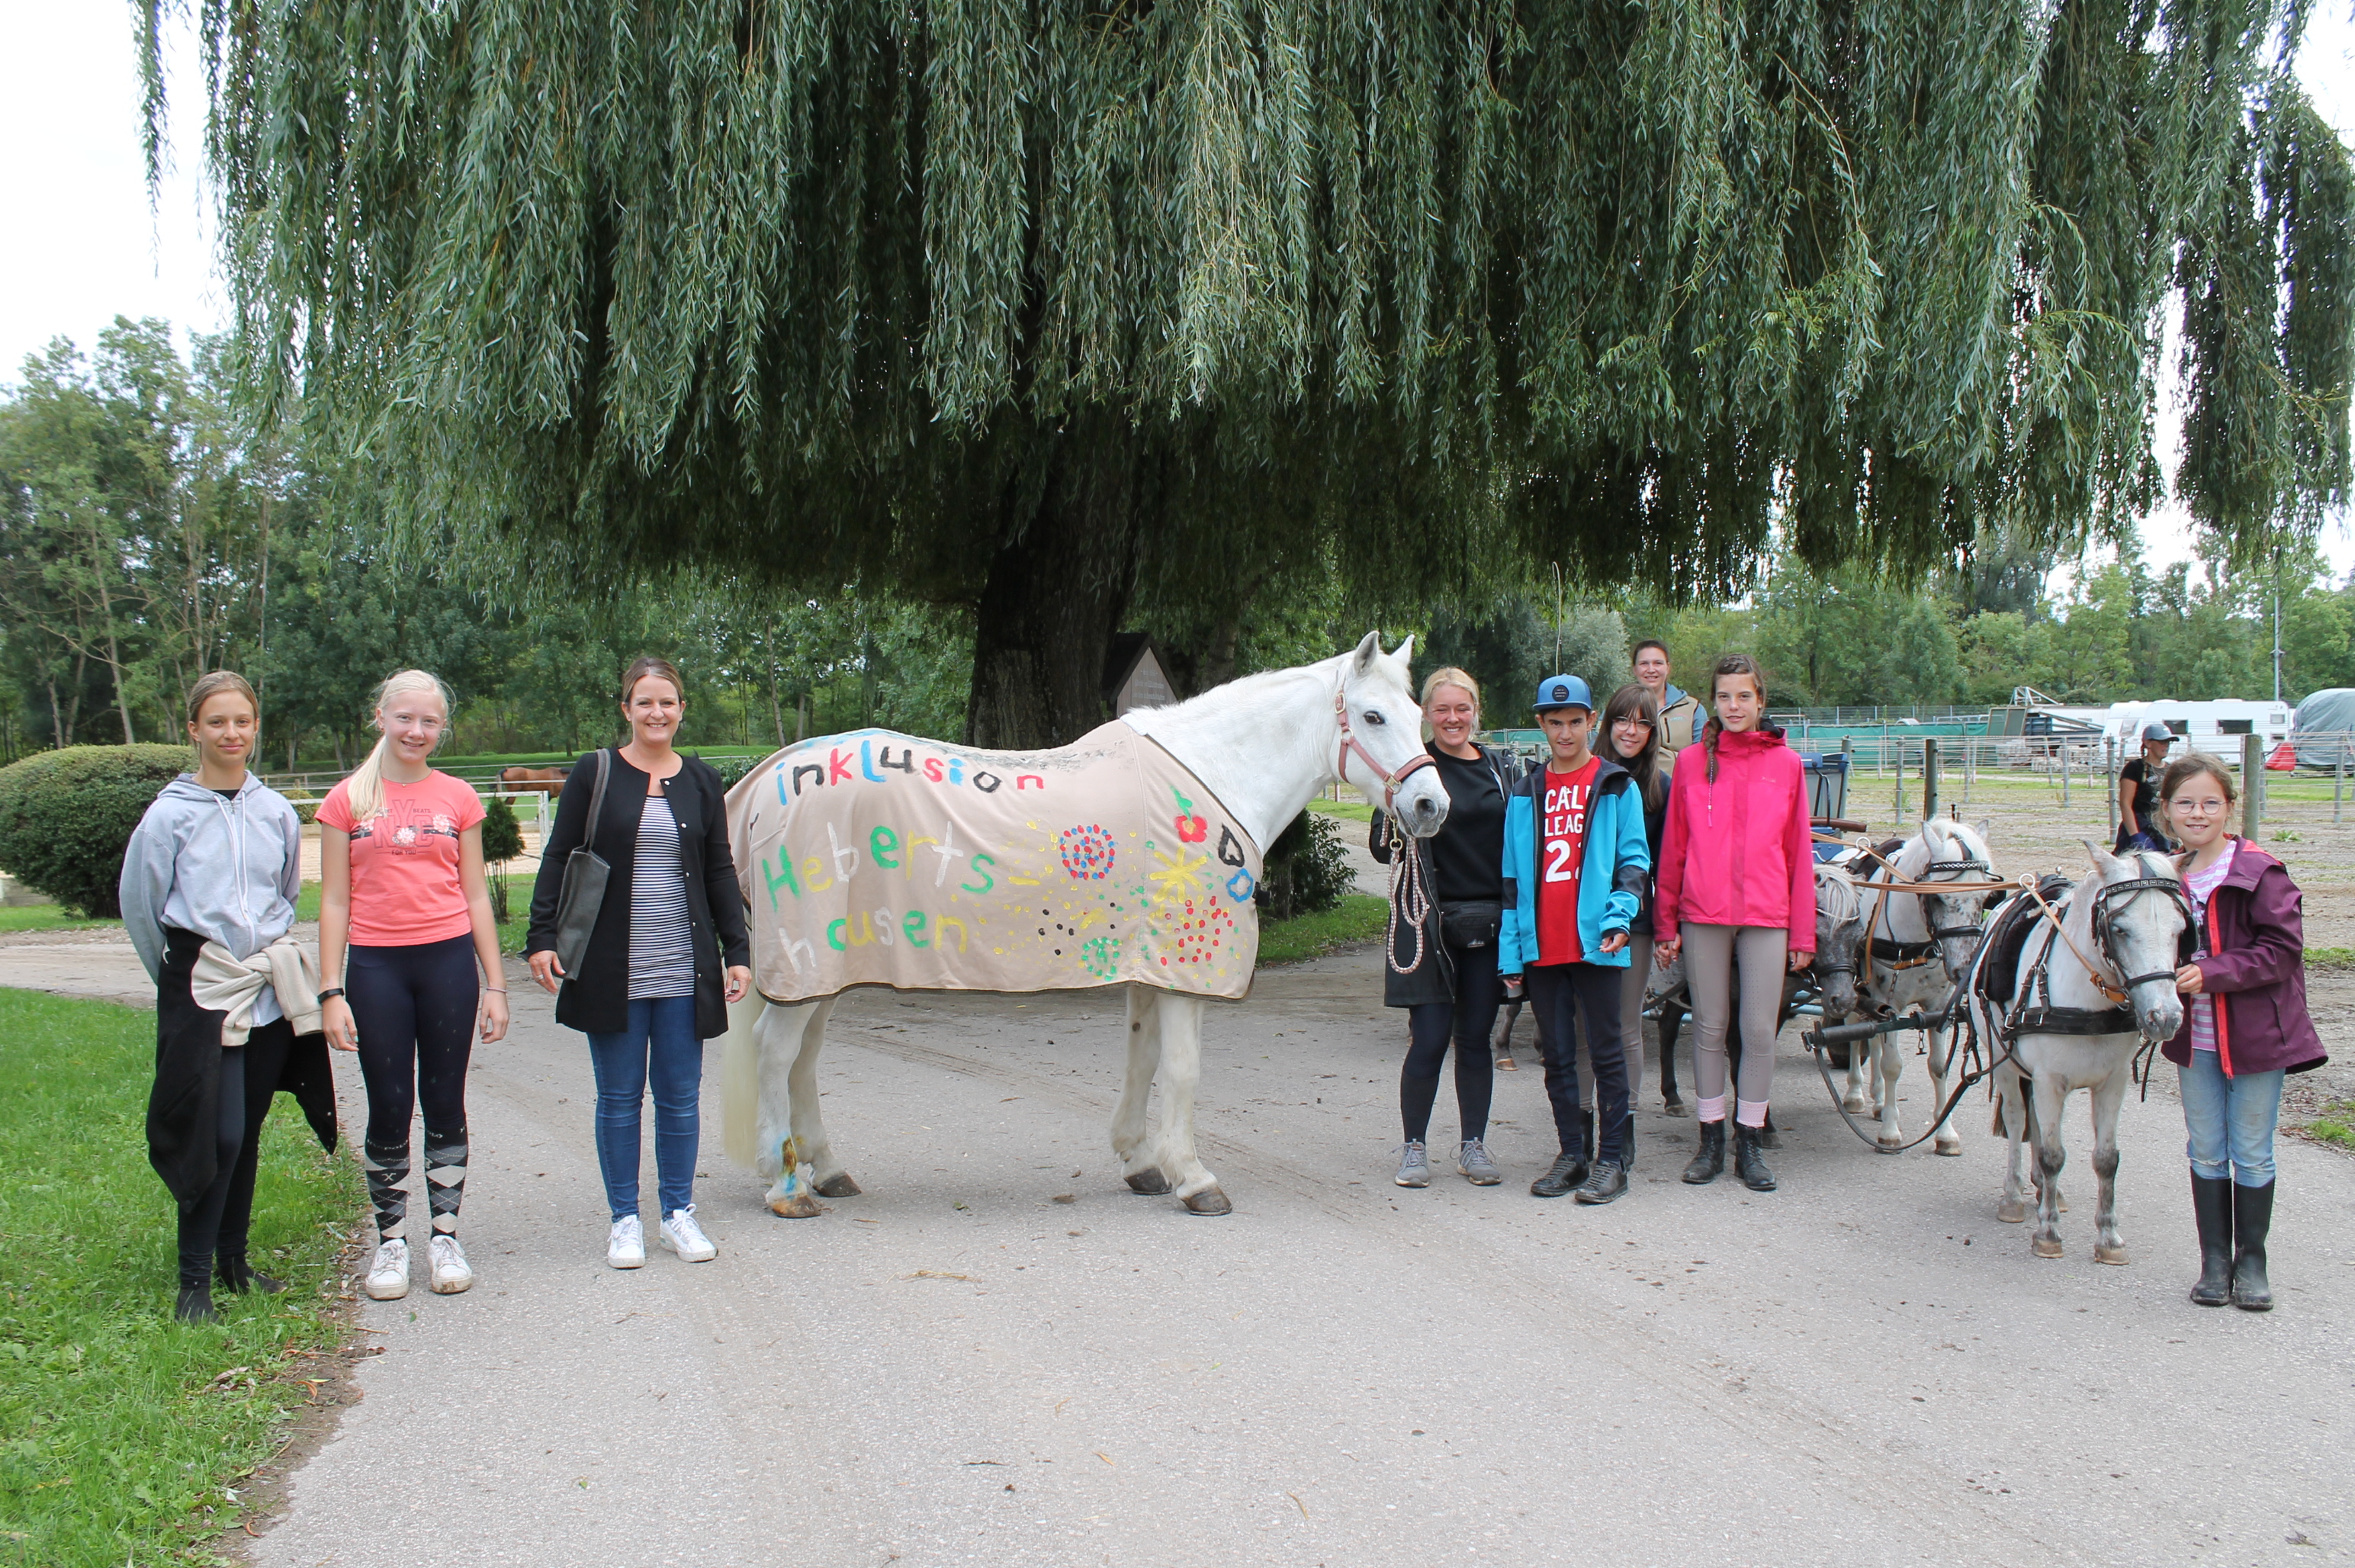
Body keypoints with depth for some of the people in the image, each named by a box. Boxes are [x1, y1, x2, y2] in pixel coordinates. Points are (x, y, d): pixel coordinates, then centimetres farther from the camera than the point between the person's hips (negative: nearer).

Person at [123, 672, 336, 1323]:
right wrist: (181, 977, 9)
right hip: (202, 993, -4)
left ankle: (234, 1261, 24)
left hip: (269, 992, 4)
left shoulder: (276, 811, 6)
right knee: (218, 1135, -10)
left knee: (248, 1131, 11)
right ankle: (194, 1277, 1)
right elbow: (138, 904, 1)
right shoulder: (170, 815, -6)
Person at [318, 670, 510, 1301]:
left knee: (445, 1104, 7)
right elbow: (334, 901, 2)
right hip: (375, 965, -1)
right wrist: (331, 991, -4)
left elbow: (475, 896, 9)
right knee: (388, 1109, 4)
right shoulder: (347, 800, 2)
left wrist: (494, 984, 5)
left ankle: (445, 1235, 17)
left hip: (448, 961, 1)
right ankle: (390, 1239, 16)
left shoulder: (458, 798, 5)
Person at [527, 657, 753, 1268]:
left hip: (684, 968, 2)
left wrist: (737, 952, 6)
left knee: (681, 1097, 7)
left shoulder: (701, 781, 8)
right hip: (611, 969, -2)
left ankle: (680, 1214, 20)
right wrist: (542, 938, -6)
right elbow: (558, 859, 2)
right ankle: (624, 1220, 17)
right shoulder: (595, 774, 1)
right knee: (619, 1098, 6)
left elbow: (720, 872, 11)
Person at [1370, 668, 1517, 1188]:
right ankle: (1414, 1147, 12)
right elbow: (1383, 850, -6)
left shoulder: (1500, 767, 9)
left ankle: (1473, 1145, 22)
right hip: (1432, 922, -3)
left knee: (1475, 1038, 10)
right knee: (1429, 1039, -3)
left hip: (1488, 923, 4)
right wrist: (1394, 826, -27)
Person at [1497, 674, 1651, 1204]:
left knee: (1605, 1051, 1)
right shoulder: (1526, 795, 12)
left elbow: (1634, 858, 0)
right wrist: (1510, 950, 7)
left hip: (1595, 942, -4)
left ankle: (1611, 1160, 8)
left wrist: (1620, 915, -17)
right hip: (1541, 947, 4)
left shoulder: (1616, 787, 3)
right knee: (1557, 1056, 9)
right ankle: (1571, 1155, 19)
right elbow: (1512, 876, 12)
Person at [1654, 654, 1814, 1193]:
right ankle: (1711, 1140, 17)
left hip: (1766, 916, 0)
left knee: (1760, 1031, 1)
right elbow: (1673, 846, 5)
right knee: (1710, 1027, 7)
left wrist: (1802, 932, 4)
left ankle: (1749, 1143, 13)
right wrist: (1665, 925, 3)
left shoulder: (1785, 763, 5)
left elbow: (1798, 851, 6)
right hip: (1703, 914, 0)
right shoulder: (1692, 761, 4)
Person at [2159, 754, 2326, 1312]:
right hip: (2195, 1035, 4)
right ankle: (2214, 1259, 22)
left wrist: (2213, 973, -25)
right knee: (2207, 1152, 11)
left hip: (2255, 1034, -4)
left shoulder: (2260, 873, -13)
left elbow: (2282, 949, -17)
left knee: (2251, 1155, 7)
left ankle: (2251, 1261, 21)